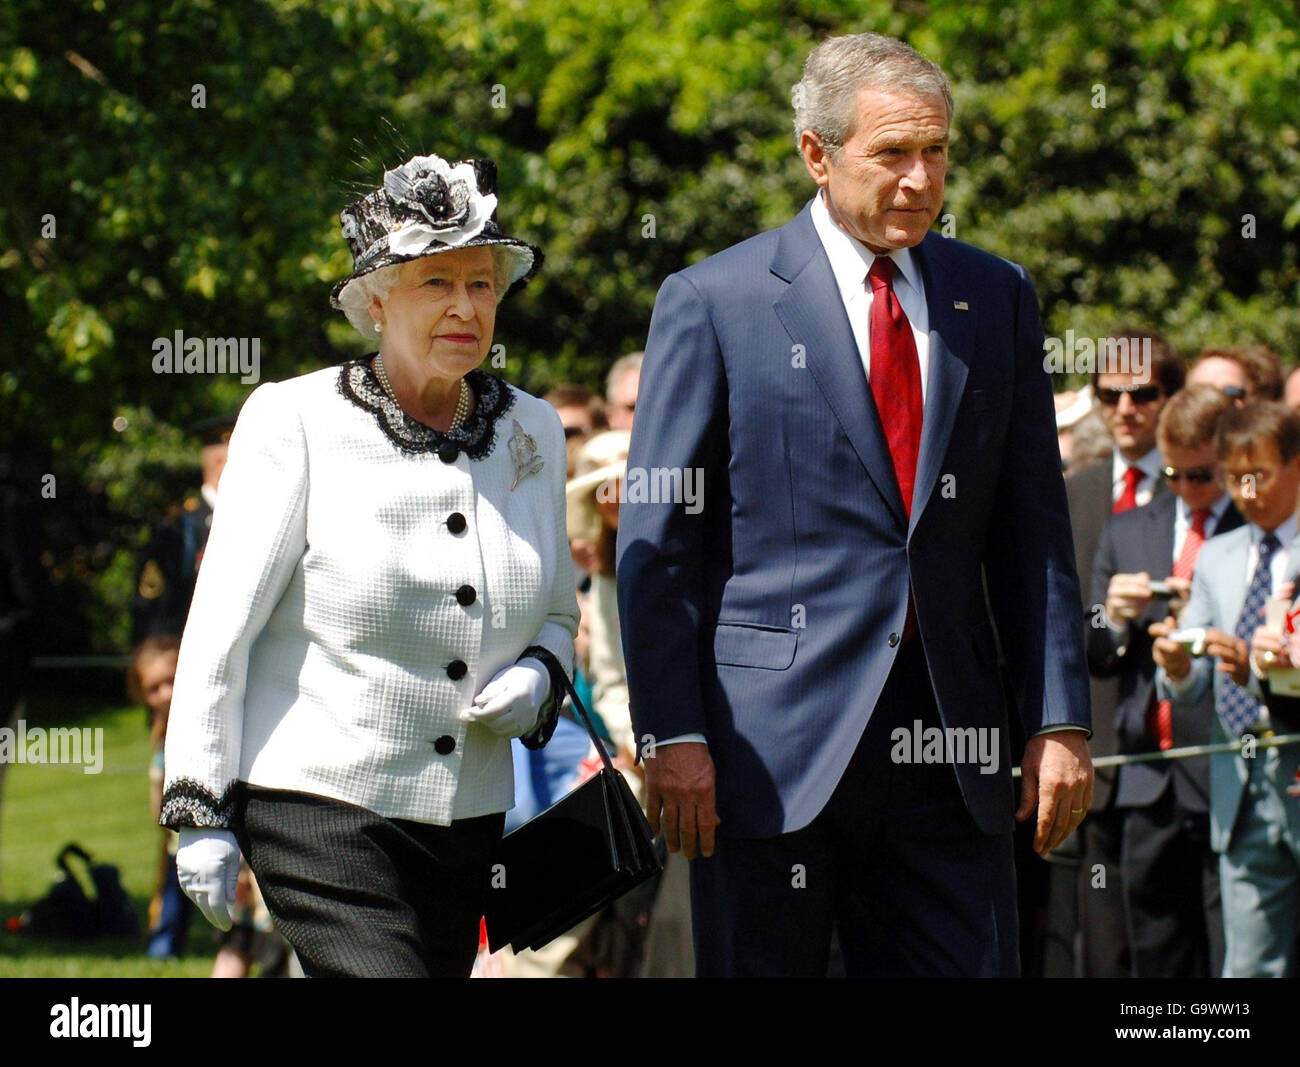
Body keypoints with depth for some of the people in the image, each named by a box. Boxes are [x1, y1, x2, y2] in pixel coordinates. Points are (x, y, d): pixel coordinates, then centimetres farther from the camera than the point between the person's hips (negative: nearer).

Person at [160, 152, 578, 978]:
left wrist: (538, 677, -4)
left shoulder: (530, 431, 8)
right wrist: (201, 814, -9)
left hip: (464, 816, 6)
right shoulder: (296, 423, -6)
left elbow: (559, 614, 20)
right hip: (320, 799, -5)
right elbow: (221, 624, -5)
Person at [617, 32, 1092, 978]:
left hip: (953, 738, 3)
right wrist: (672, 733, -10)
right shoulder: (712, 303, -1)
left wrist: (1061, 720, 3)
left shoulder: (996, 298, 11)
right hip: (773, 738, -3)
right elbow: (657, 543, -2)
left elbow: (1032, 532, 12)